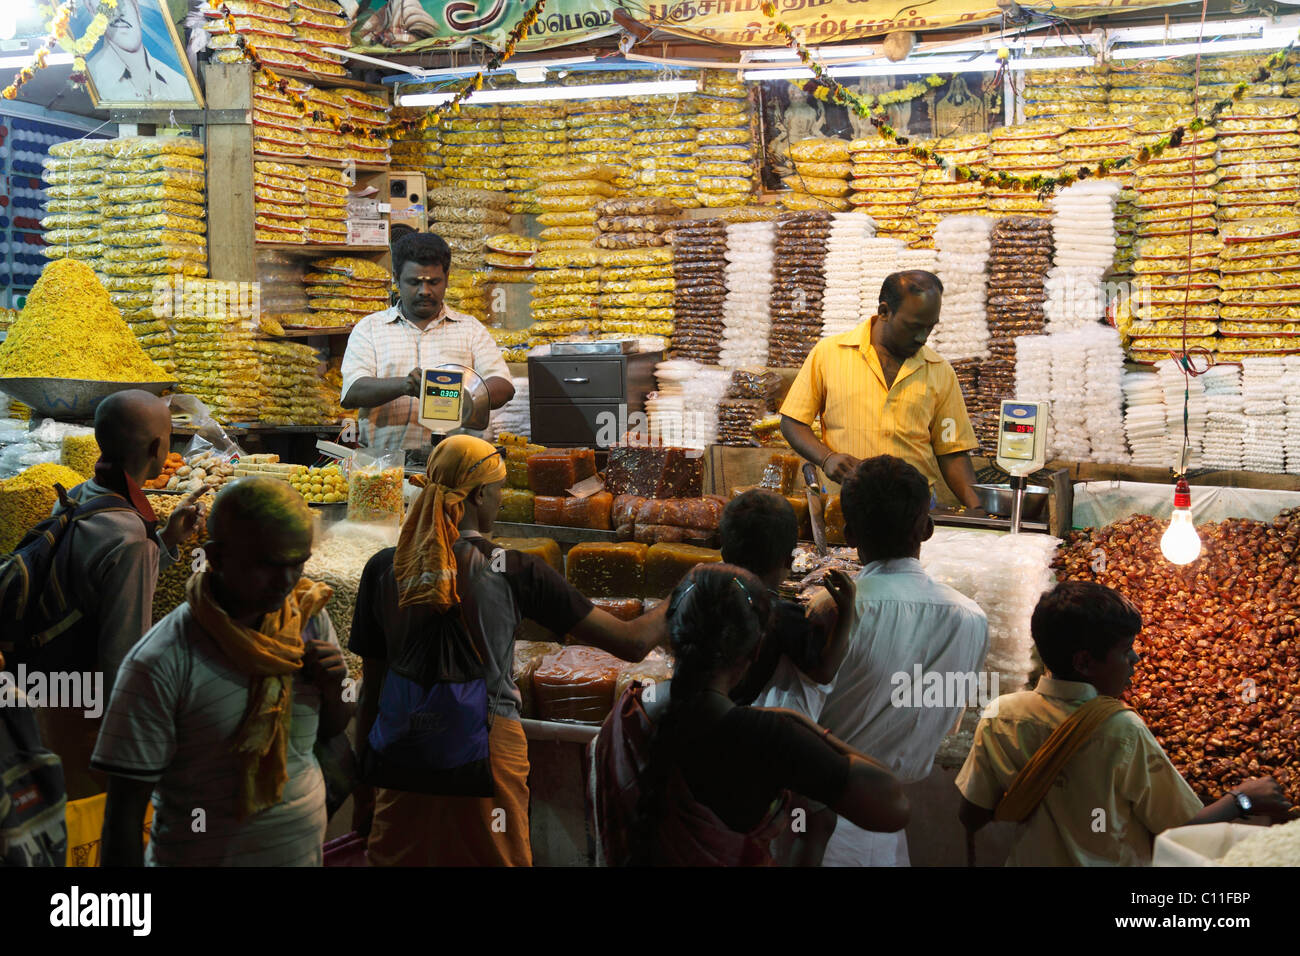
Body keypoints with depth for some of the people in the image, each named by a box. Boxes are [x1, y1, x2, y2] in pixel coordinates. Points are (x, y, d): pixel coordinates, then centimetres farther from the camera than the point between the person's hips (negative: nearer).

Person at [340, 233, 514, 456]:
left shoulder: (470, 328, 16)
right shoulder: (369, 328, 13)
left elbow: (503, 386, 5)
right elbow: (352, 393, -1)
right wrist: (403, 385, -20)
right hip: (386, 456, -1)